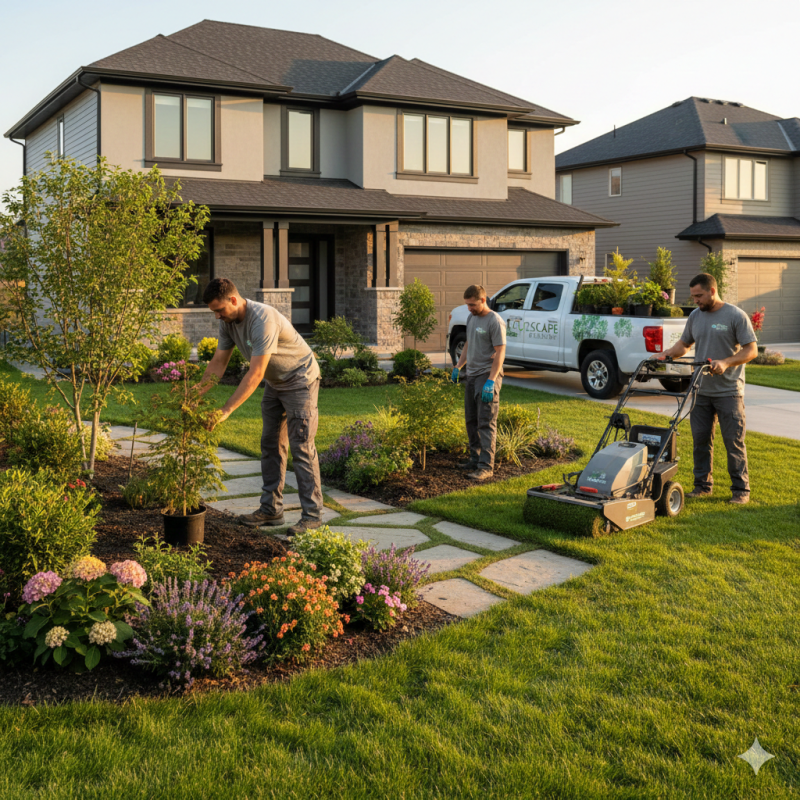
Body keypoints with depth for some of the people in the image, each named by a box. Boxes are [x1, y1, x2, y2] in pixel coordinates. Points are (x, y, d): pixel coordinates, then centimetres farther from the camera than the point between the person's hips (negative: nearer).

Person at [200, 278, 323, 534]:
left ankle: (312, 515, -6)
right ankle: (271, 509, 17)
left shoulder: (263, 319, -34)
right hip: (275, 383, 9)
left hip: (300, 380, -9)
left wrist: (225, 411, -38)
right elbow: (218, 362, 1)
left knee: (301, 447, -10)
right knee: (270, 445, 10)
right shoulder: (228, 321, -6)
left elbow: (255, 374, -36)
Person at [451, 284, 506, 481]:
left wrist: (491, 381, -23)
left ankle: (486, 466, -9)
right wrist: (458, 367, 22)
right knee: (471, 420, 13)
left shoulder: (495, 321, -13)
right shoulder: (471, 318, 14)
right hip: (472, 375, 9)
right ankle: (475, 460, 22)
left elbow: (500, 352, -17)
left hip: (488, 376, -9)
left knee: (486, 422, -10)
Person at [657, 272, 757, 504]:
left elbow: (751, 350, -10)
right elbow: (684, 344, 20)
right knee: (701, 439, 9)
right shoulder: (695, 316, 9)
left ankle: (741, 489, 6)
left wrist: (726, 362, -23)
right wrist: (666, 354, 1)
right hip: (701, 390, 6)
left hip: (729, 392, -5)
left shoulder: (736, 316, -8)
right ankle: (703, 485, 20)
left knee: (734, 441, -2)